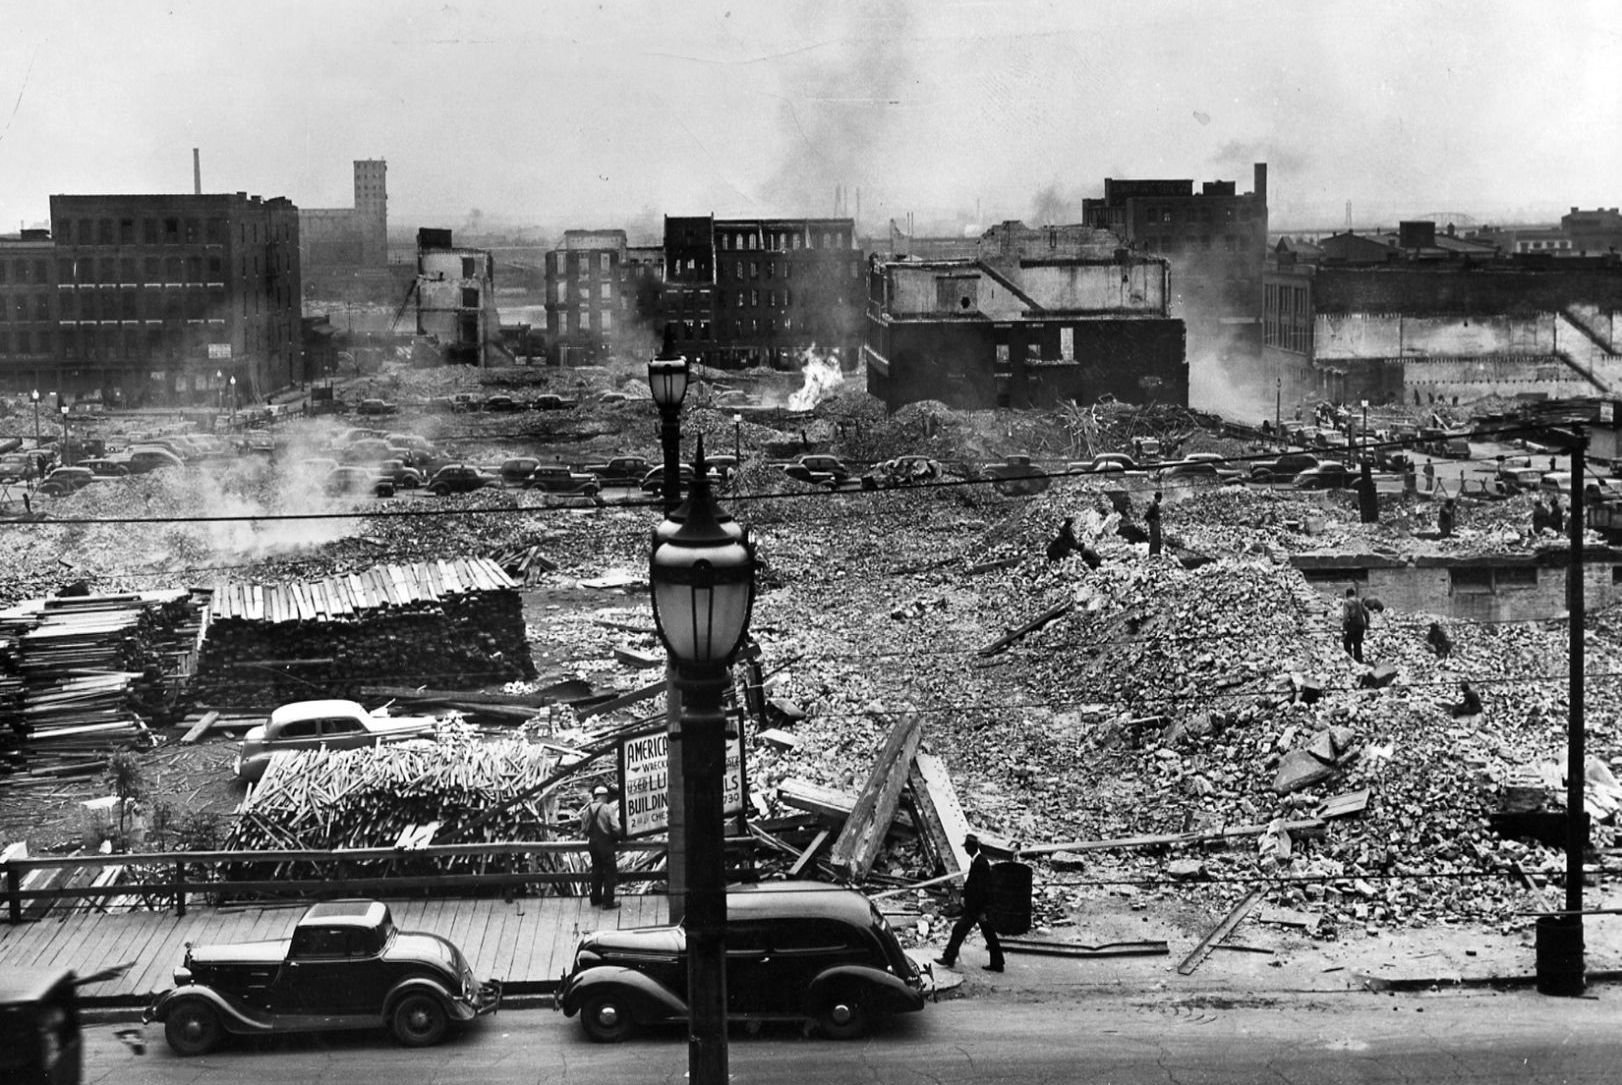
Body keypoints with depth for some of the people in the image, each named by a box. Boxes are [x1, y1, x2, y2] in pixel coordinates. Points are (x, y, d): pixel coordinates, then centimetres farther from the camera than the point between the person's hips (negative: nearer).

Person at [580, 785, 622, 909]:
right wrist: (616, 838, 2)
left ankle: (595, 899, 25)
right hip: (606, 845, -6)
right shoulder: (608, 809, -14)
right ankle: (608, 901, 4)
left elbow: (583, 830, 6)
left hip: (592, 844, 6)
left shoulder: (587, 810, 3)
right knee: (610, 873, 4)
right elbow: (616, 829, -17)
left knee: (596, 871, 19)